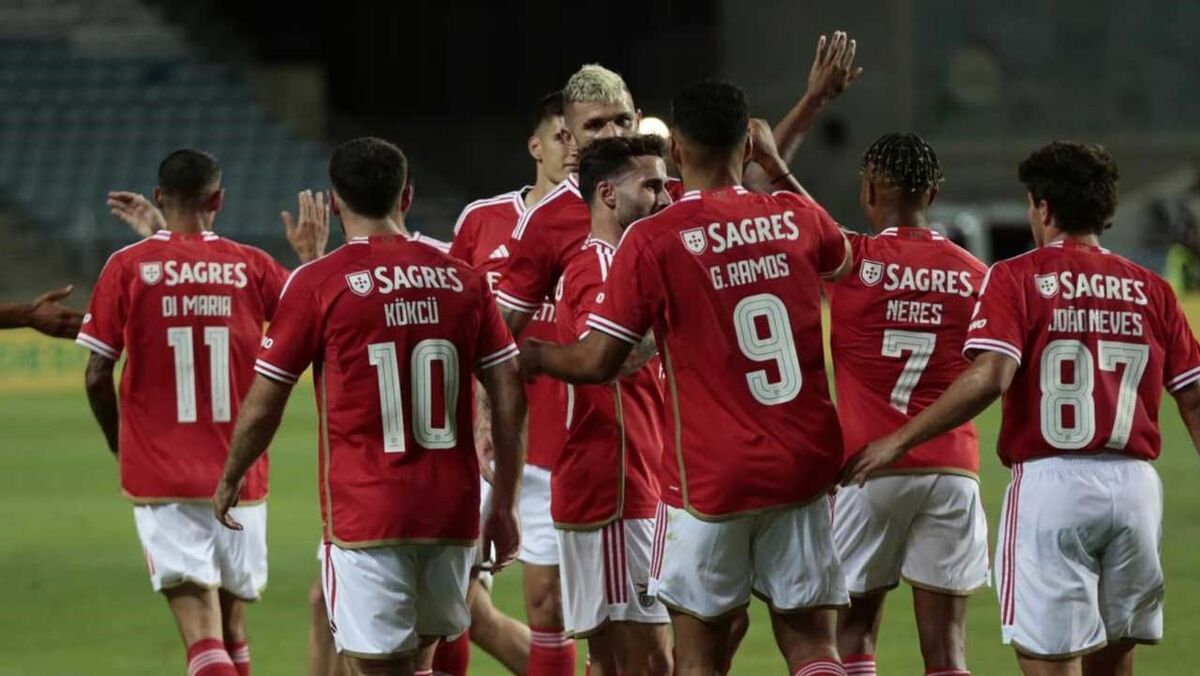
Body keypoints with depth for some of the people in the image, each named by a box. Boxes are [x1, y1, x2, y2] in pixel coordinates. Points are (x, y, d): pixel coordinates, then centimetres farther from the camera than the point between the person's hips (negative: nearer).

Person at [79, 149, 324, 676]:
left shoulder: (128, 267, -4)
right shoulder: (251, 267, 0)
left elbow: (97, 377, -4)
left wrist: (122, 449, 14)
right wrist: (311, 255, 25)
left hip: (159, 473, -2)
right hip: (239, 475, 2)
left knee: (200, 629, -10)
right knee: (231, 619, 18)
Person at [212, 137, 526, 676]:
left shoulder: (316, 283, -5)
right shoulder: (462, 279, 6)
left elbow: (262, 407, -1)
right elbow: (510, 399, 5)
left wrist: (229, 481, 17)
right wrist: (504, 505, 14)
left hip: (366, 515, -4)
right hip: (451, 511, 4)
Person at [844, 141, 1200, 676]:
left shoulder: (1016, 278, -2)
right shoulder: (1150, 291, 9)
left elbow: (989, 378, -15)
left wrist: (898, 441, -10)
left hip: (1050, 484, -4)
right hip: (1135, 486, 4)